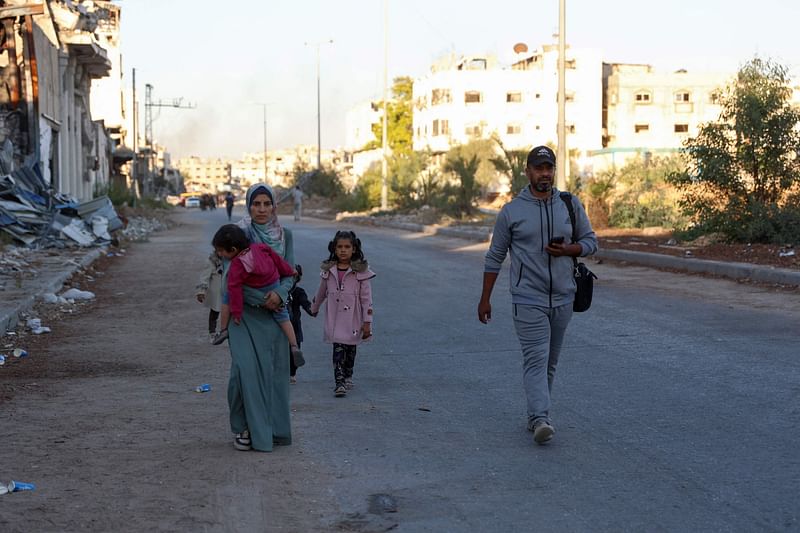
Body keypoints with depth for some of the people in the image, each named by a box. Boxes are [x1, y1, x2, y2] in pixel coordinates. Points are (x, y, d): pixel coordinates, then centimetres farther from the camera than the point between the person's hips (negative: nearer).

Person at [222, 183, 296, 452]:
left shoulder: (285, 235, 6)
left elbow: (289, 273, 4)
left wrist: (279, 294, -18)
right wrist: (261, 299, -16)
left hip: (275, 312, 3)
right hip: (244, 312, -3)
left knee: (274, 369, 3)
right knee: (245, 367, -13)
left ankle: (274, 428, 13)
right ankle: (244, 428, 0)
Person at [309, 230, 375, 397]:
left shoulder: (360, 272, -7)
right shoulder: (328, 271, 1)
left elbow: (366, 298, -6)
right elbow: (321, 293, 18)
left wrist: (367, 322, -8)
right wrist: (314, 309, 30)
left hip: (353, 318, -1)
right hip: (335, 319, 1)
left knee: (350, 349, 11)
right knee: (338, 349, -9)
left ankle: (348, 377, 32)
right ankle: (339, 382, -12)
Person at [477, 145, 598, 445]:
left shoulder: (571, 204, 7)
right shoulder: (511, 211, 0)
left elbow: (590, 241, 11)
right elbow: (494, 257, 5)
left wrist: (568, 249, -11)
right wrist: (485, 298, 4)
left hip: (563, 298, 4)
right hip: (528, 299, -4)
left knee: (551, 361, 11)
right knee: (536, 358, -15)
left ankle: (535, 414, 22)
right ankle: (540, 419, -25)